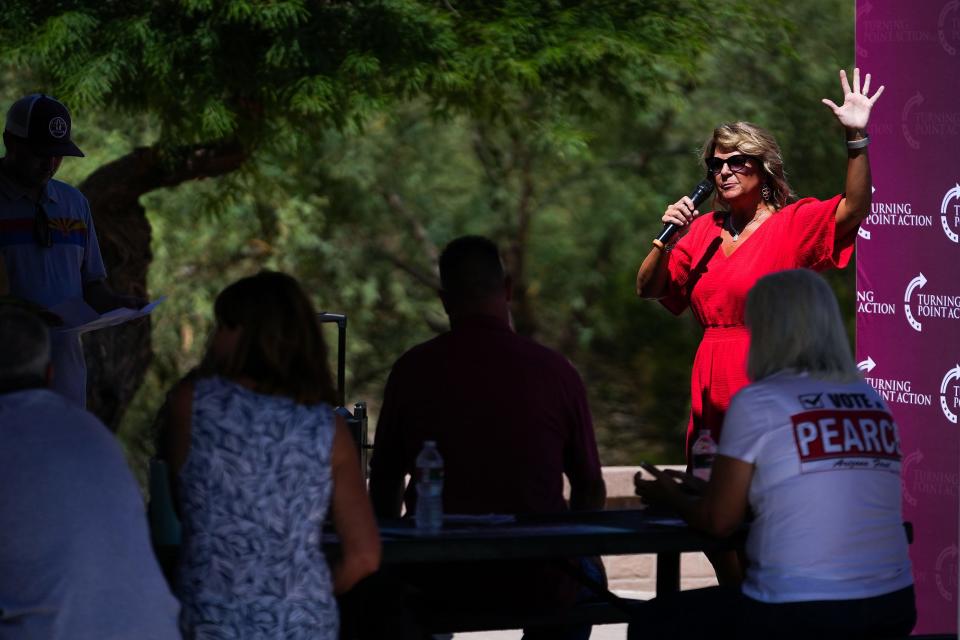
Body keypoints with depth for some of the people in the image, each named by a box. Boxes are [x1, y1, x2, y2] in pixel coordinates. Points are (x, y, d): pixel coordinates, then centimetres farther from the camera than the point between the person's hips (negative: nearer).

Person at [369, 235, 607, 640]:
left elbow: (384, 488, 5)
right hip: (536, 584, 0)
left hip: (440, 586, 0)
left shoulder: (412, 370, -5)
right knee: (586, 576, 34)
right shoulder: (554, 371, -7)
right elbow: (591, 492, 3)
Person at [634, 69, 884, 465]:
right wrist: (666, 239, -3)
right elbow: (648, 290, 14)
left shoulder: (793, 223, -1)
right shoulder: (705, 229, 13)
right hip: (713, 390, 5)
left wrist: (856, 137, -29)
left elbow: (854, 208, -18)